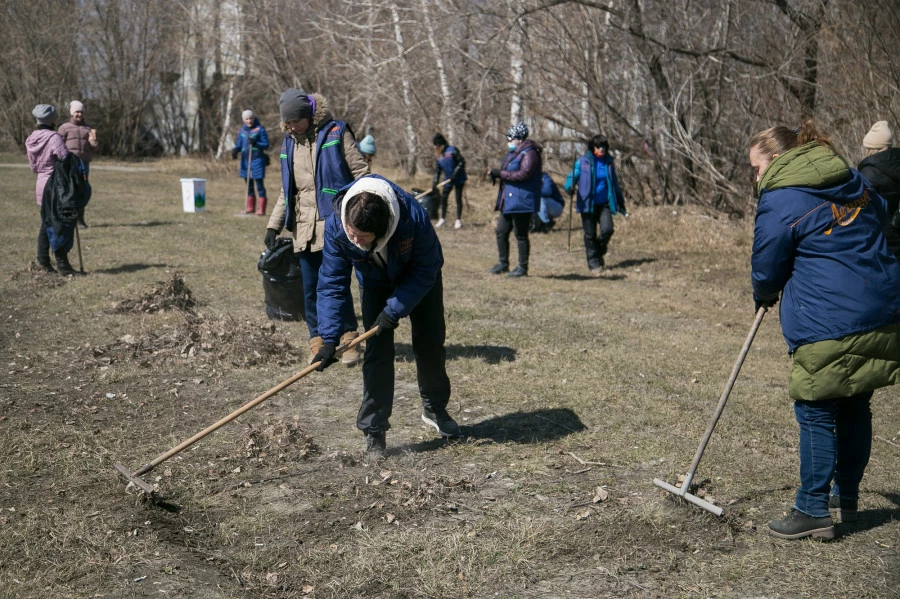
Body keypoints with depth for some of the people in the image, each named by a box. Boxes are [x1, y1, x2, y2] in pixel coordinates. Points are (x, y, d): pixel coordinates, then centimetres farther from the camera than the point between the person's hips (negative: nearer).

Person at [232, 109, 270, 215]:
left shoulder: (260, 129, -4)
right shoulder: (243, 130, 11)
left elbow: (266, 145, -6)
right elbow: (239, 144, 14)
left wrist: (255, 143, -22)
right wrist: (235, 150, -8)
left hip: (257, 160, -6)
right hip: (245, 160, 6)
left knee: (259, 184, -6)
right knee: (249, 184, 13)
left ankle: (261, 209, -4)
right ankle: (250, 207, 22)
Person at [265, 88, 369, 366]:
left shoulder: (336, 133, -2)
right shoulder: (289, 143, 16)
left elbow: (361, 173, -3)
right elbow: (286, 191, 22)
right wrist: (274, 225, 15)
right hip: (304, 227, 5)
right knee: (311, 288, 5)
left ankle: (349, 338, 2)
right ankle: (317, 340, 14)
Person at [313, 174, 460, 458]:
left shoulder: (415, 219, -42)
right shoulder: (336, 227, -35)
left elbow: (425, 272, -26)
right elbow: (332, 284, -26)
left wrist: (395, 310, -31)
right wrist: (330, 338, -32)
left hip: (421, 280, 0)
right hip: (377, 283, 1)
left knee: (430, 344, 8)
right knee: (377, 351, -10)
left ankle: (435, 409, 33)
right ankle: (374, 430, -1)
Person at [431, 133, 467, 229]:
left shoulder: (452, 150, -14)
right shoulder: (438, 156, 5)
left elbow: (462, 162, -16)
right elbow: (437, 171, 8)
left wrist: (455, 173, -21)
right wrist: (434, 185, 1)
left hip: (458, 179, -6)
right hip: (448, 180, 6)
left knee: (458, 198, 0)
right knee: (443, 198, 5)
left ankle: (458, 220, 8)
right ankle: (443, 218, 19)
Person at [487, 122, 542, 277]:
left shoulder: (529, 154, -14)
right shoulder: (512, 154, 18)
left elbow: (524, 174, -25)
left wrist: (500, 173, -22)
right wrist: (495, 174, 3)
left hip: (521, 202, -10)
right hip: (508, 202, 10)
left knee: (521, 235, -3)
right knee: (501, 232, 13)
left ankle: (523, 267, 7)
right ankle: (503, 263, 24)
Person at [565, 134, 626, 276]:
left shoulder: (609, 163, 10)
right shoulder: (582, 162, -1)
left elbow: (615, 184, 21)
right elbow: (572, 177, -1)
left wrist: (620, 202, 25)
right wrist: (570, 187, -25)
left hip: (604, 203, 2)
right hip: (587, 204, -2)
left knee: (607, 229, -14)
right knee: (590, 234, 0)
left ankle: (599, 252, 14)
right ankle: (593, 263, 12)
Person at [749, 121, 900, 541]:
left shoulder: (780, 200, -9)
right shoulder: (853, 181, 13)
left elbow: (766, 272, -2)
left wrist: (764, 298, 20)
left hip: (828, 323, -8)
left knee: (816, 414, 3)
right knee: (855, 407, 18)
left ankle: (814, 511, 11)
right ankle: (846, 497, 31)